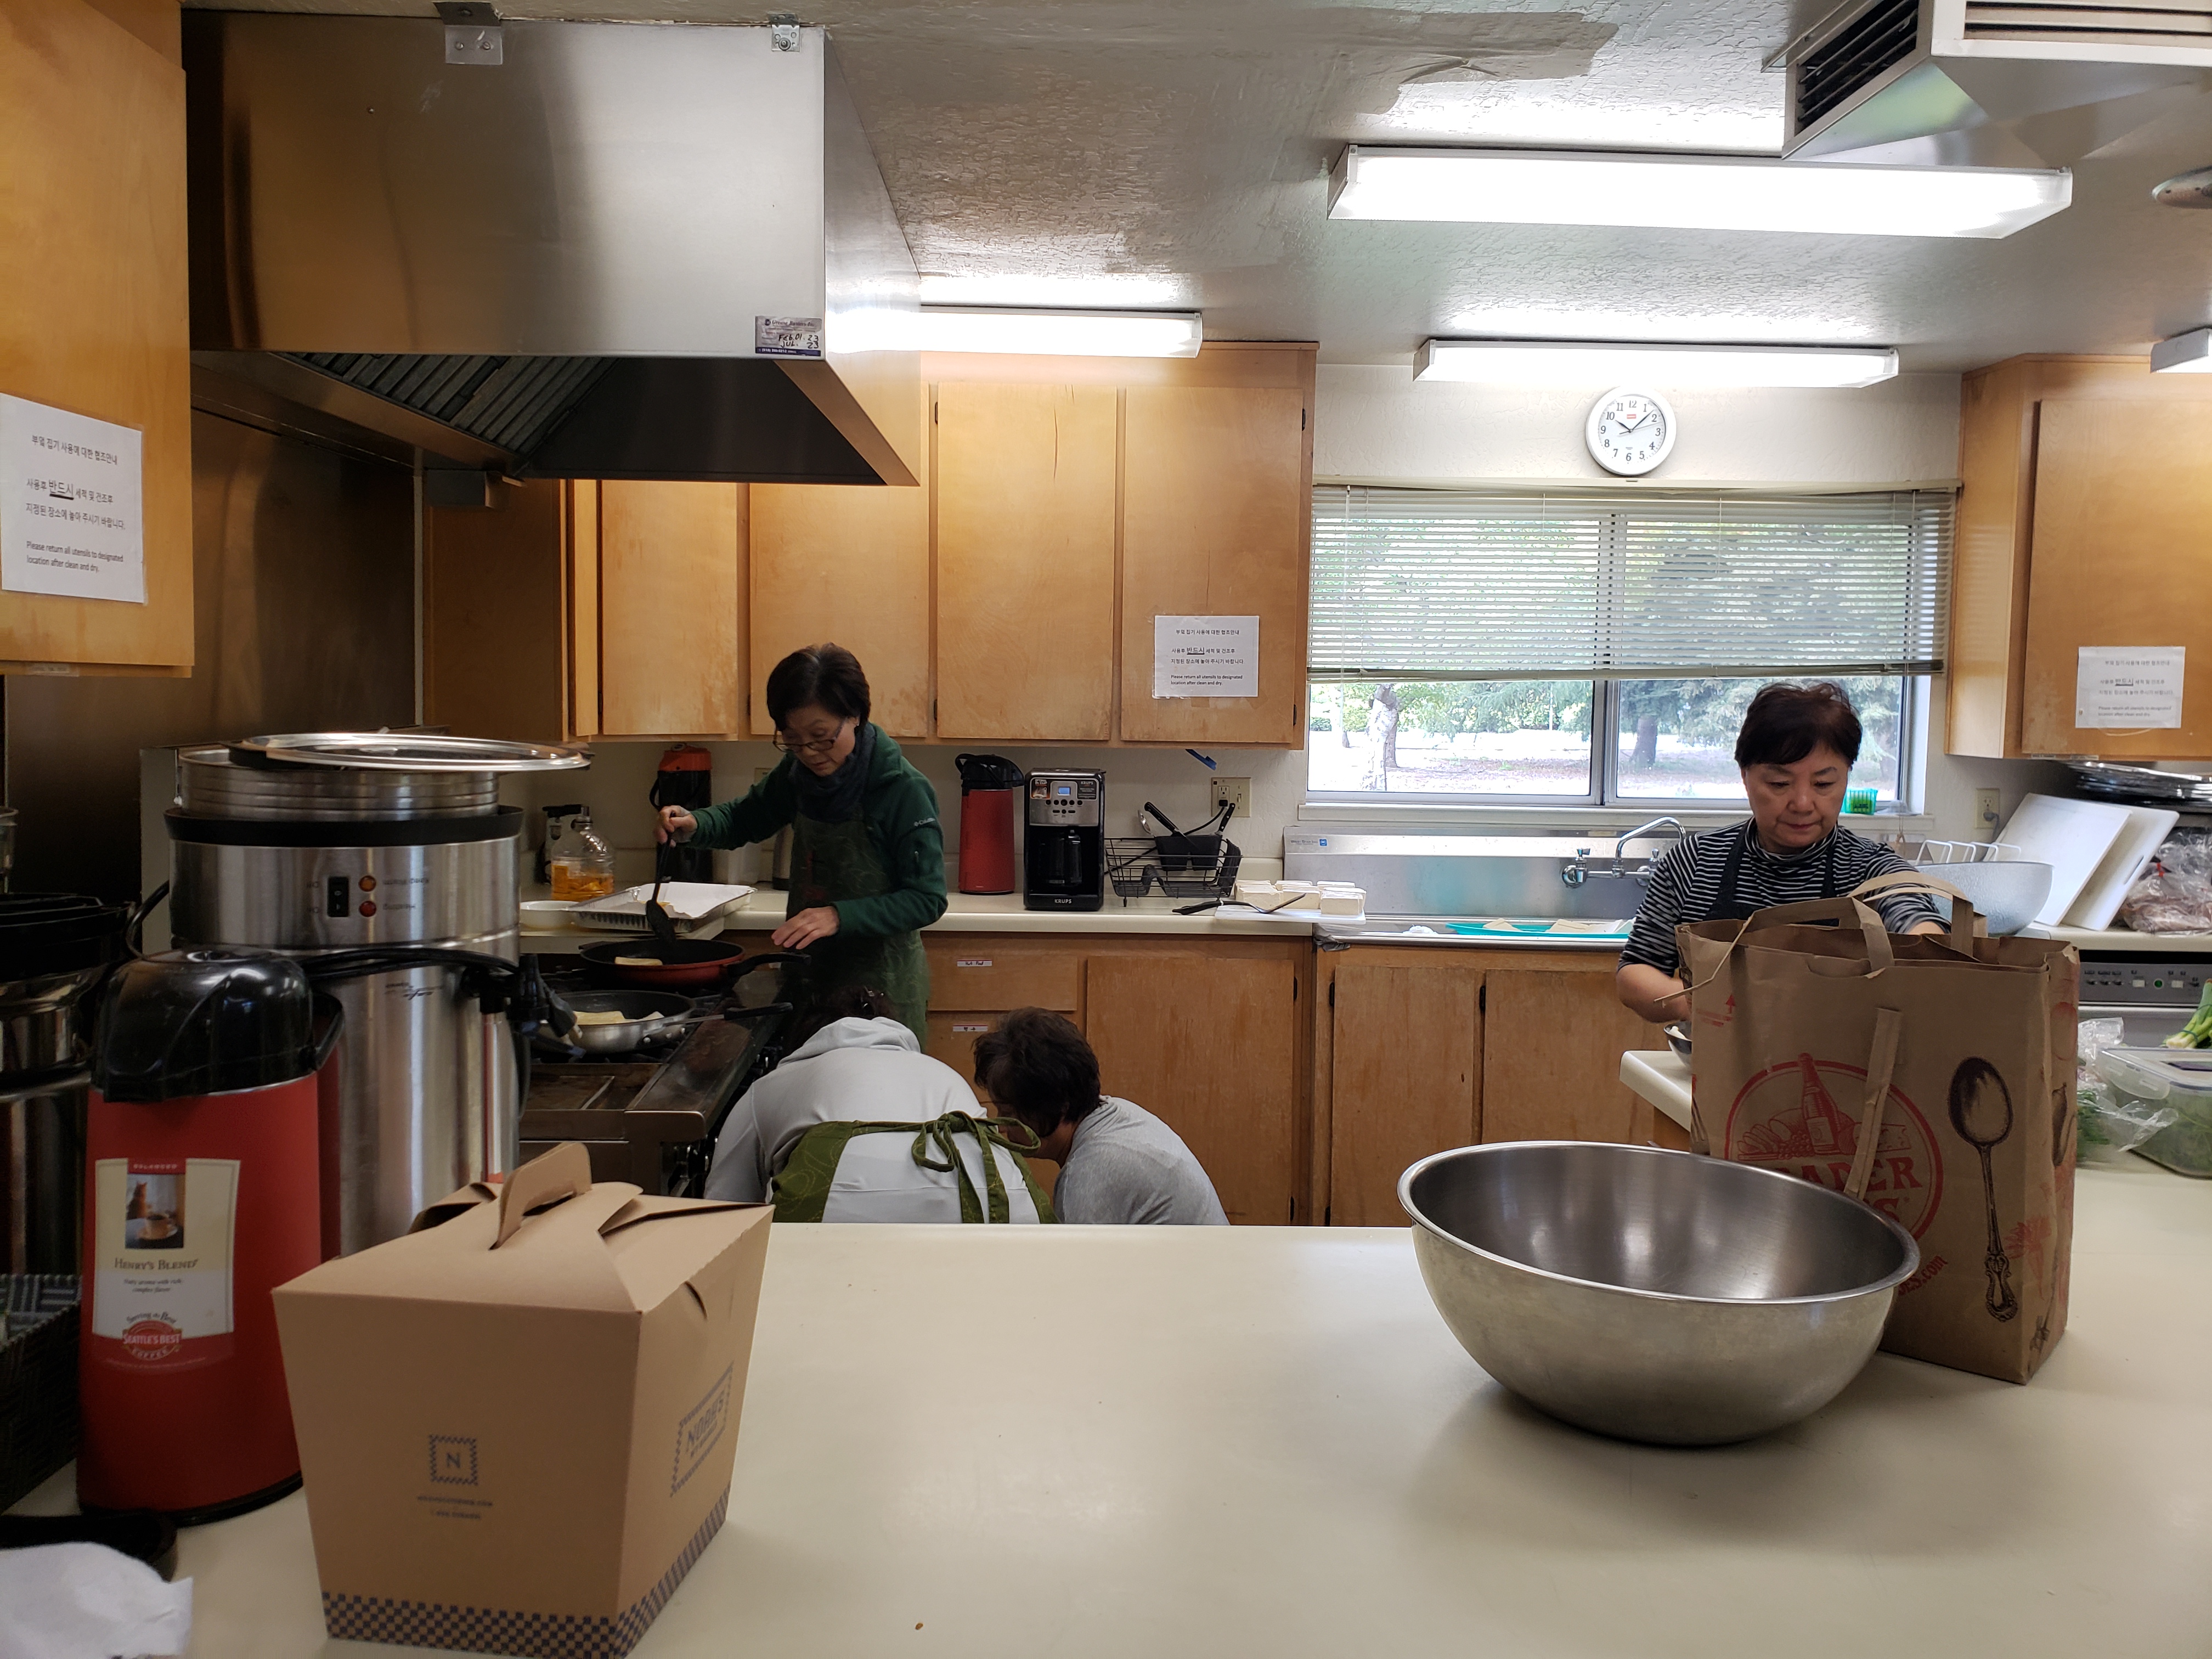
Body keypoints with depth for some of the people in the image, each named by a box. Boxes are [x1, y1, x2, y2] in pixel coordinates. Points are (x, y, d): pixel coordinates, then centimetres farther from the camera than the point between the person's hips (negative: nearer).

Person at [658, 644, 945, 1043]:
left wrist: (839, 916, -31)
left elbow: (928, 899, -20)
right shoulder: (799, 771, -1)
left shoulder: (904, 789, -20)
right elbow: (746, 817, 17)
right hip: (811, 970, 6)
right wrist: (694, 826, -5)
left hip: (881, 981, -6)